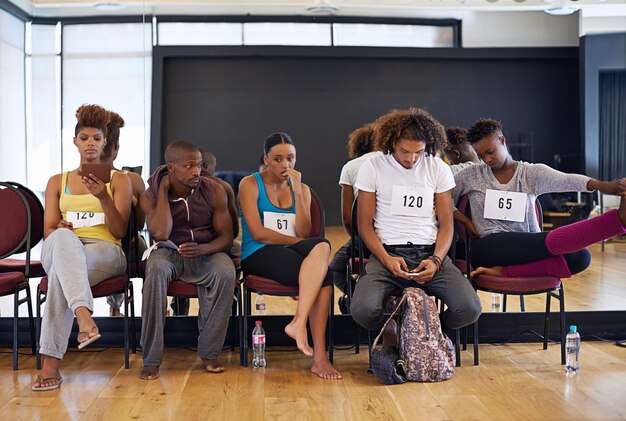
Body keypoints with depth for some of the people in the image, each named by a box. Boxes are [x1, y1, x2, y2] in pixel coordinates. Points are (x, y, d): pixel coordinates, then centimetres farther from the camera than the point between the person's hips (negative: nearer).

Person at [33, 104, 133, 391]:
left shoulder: (119, 180, 16)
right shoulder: (57, 182, 23)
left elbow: (120, 231, 5)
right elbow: (48, 231, 14)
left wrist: (103, 197, -12)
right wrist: (59, 230, -12)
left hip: (106, 252, -1)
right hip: (59, 249, 1)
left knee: (61, 272, -38)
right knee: (63, 238, -40)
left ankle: (51, 362, -44)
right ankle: (84, 316, -59)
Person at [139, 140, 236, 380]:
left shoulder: (214, 192, -7)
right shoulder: (151, 196, -7)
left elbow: (226, 237, -5)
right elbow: (161, 233, -24)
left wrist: (201, 249, -26)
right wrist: (163, 189, -19)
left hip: (206, 252, 0)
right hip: (170, 252, 0)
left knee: (226, 272, -35)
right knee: (156, 268, -37)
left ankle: (209, 353, -20)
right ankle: (151, 359, -30)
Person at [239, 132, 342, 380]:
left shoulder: (301, 189, 16)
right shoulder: (250, 185, 4)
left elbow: (304, 232, 1)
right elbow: (257, 233, -8)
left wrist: (297, 191, -3)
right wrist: (295, 241, -7)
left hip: (291, 254, 5)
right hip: (258, 256, -4)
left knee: (321, 247, -33)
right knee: (322, 275, -30)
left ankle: (299, 322, -38)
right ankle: (319, 356, -31)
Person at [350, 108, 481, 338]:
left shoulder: (439, 169, 9)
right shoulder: (372, 168, 4)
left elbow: (446, 224, 8)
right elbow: (365, 225, 3)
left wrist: (436, 260, -11)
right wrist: (387, 259, -14)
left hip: (430, 253, 2)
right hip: (387, 252, -1)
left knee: (469, 309, -23)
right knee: (363, 310, -30)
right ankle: (393, 336, 7)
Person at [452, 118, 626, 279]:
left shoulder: (531, 173, 7)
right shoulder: (472, 175, 11)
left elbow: (565, 180, -13)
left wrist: (603, 186, -33)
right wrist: (465, 220, -3)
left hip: (529, 248, 3)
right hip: (489, 248, -3)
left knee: (579, 256, -27)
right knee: (553, 241, -31)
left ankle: (503, 271, -37)